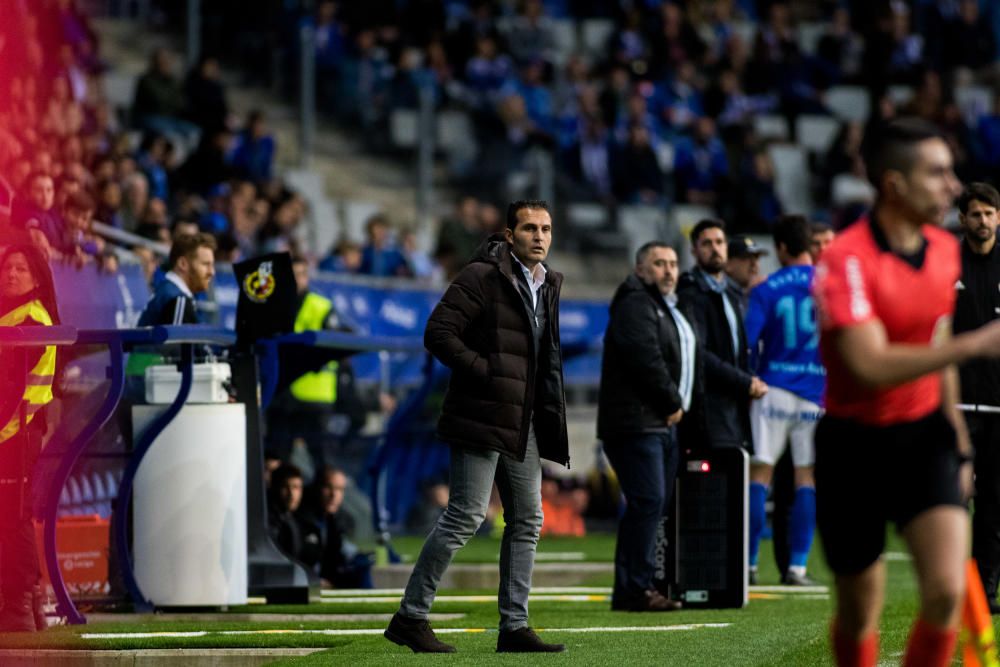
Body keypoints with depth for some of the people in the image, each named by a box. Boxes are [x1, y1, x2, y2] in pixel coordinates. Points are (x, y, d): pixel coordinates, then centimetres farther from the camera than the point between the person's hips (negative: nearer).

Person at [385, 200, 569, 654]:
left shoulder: (547, 286, 15)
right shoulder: (482, 277, -10)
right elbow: (438, 333, -16)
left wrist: (550, 416, 13)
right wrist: (485, 374, -17)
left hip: (522, 423, 9)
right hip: (481, 418, -9)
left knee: (527, 521, 8)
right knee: (466, 515, -10)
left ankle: (514, 626, 13)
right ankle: (410, 615, -3)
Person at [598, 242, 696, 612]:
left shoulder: (669, 308, 23)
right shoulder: (635, 304, -9)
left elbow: (681, 360, 26)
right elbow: (646, 359, -19)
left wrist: (677, 406, 10)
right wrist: (674, 403, -11)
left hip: (664, 423, 10)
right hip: (636, 422, -10)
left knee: (655, 504, 8)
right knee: (647, 501, -15)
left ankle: (632, 588, 10)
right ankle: (634, 588, -15)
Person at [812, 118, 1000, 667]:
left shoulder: (944, 250, 4)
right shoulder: (845, 261, -19)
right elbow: (872, 366, -30)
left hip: (924, 436, 5)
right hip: (855, 444, -4)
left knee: (947, 591, -15)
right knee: (859, 612, 6)